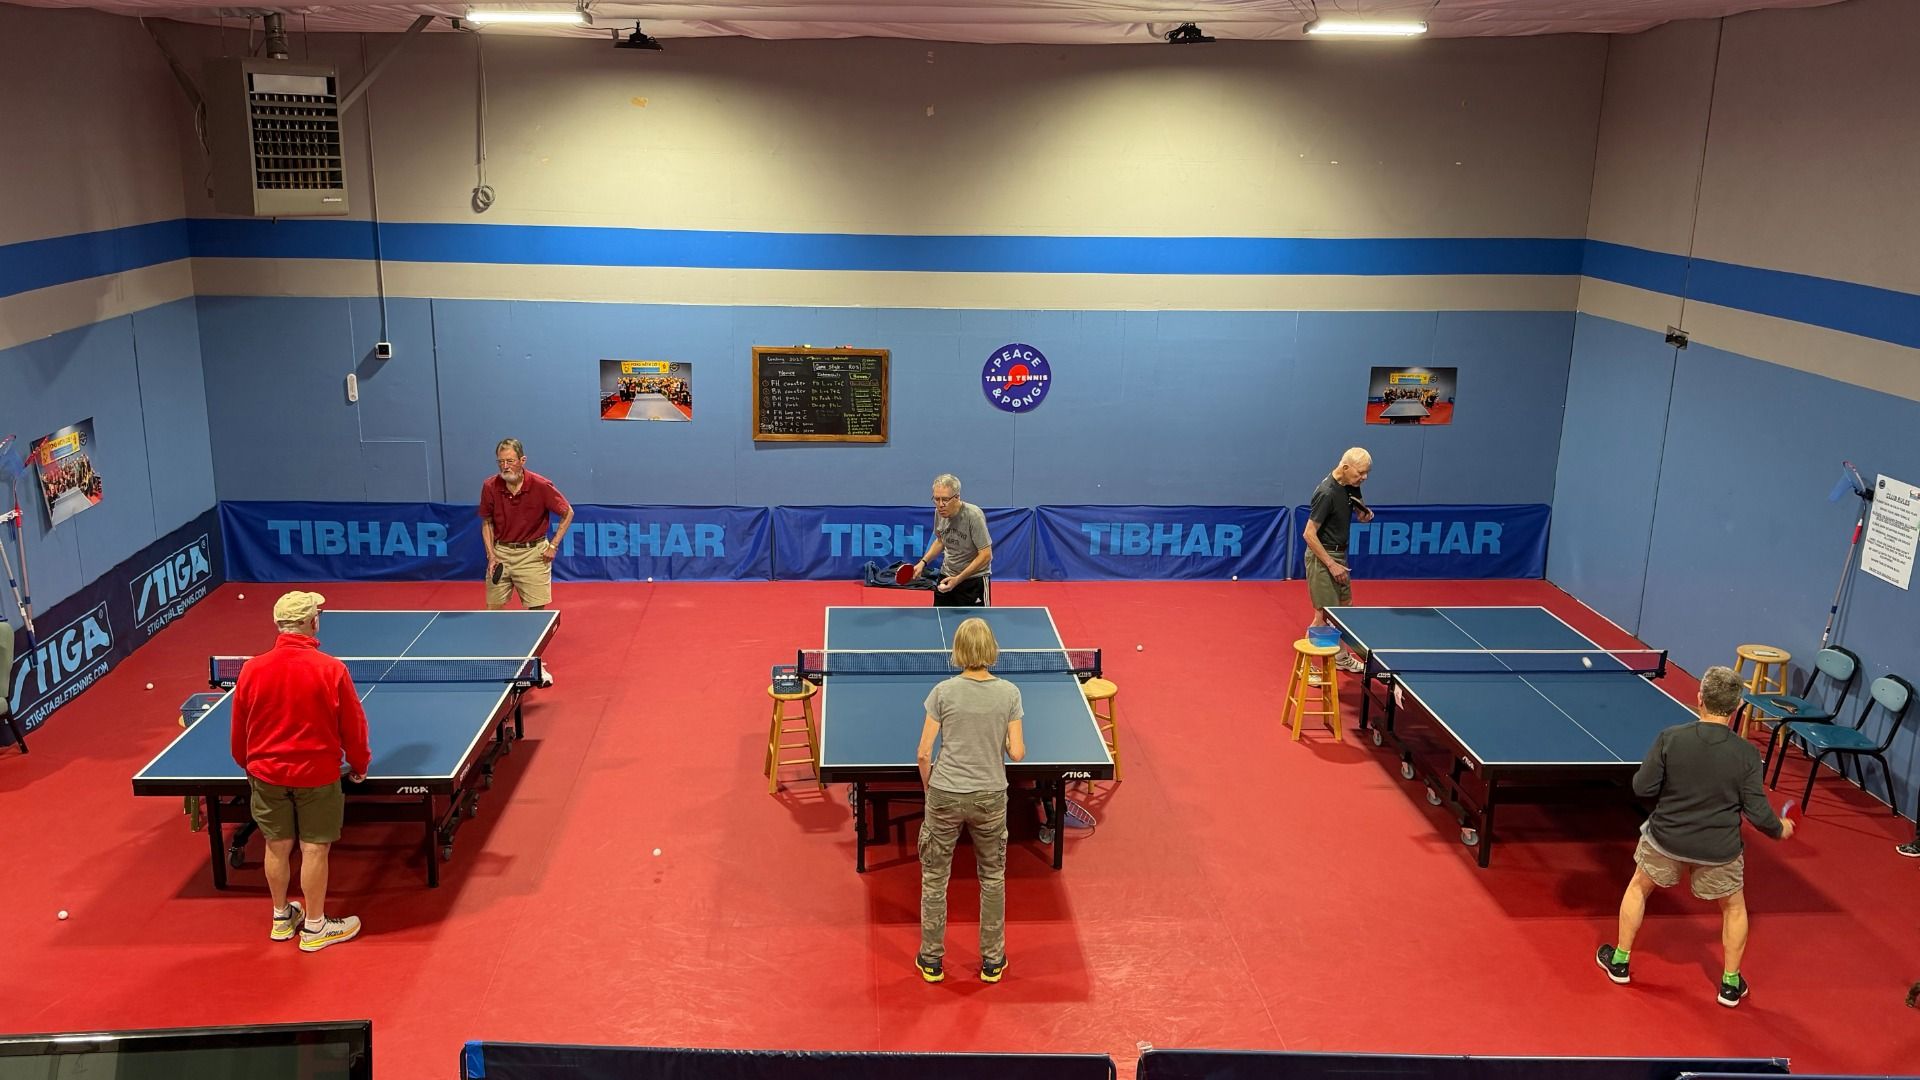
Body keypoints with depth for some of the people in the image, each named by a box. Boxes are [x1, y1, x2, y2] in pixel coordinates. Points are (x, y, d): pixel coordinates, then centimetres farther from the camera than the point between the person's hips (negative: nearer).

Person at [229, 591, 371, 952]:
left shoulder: (251, 670, -8)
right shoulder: (331, 670, -17)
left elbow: (239, 730, 4)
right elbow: (353, 727, -8)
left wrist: (248, 764, 22)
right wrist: (359, 765, 8)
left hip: (267, 773, 4)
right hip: (317, 774, -3)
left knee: (277, 847, 16)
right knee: (314, 849, 7)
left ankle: (282, 918, 33)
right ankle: (315, 928, 18)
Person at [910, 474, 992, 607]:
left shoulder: (973, 515, -23)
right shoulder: (939, 512, -4)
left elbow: (986, 555, -23)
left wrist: (958, 579, -26)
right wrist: (923, 562, 3)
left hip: (974, 579, -6)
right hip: (946, 576, 6)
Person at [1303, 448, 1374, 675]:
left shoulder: (1351, 486, 1)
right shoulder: (1327, 493, -24)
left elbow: (1360, 515, 19)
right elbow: (1309, 534, -23)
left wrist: (1366, 515, -7)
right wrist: (1331, 565, -21)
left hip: (1339, 554, 9)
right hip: (1322, 557, -9)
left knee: (1345, 606, 19)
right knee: (1324, 615, -6)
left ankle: (1341, 658, 34)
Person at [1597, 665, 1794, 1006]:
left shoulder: (1670, 738, -18)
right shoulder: (1747, 754, -16)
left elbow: (1642, 788, -13)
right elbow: (1757, 812, -12)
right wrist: (1781, 829, 10)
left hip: (1666, 839, 0)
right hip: (1719, 850, 0)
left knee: (1638, 888, 26)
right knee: (1734, 908, 26)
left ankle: (1619, 962, 34)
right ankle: (1731, 984, 32)